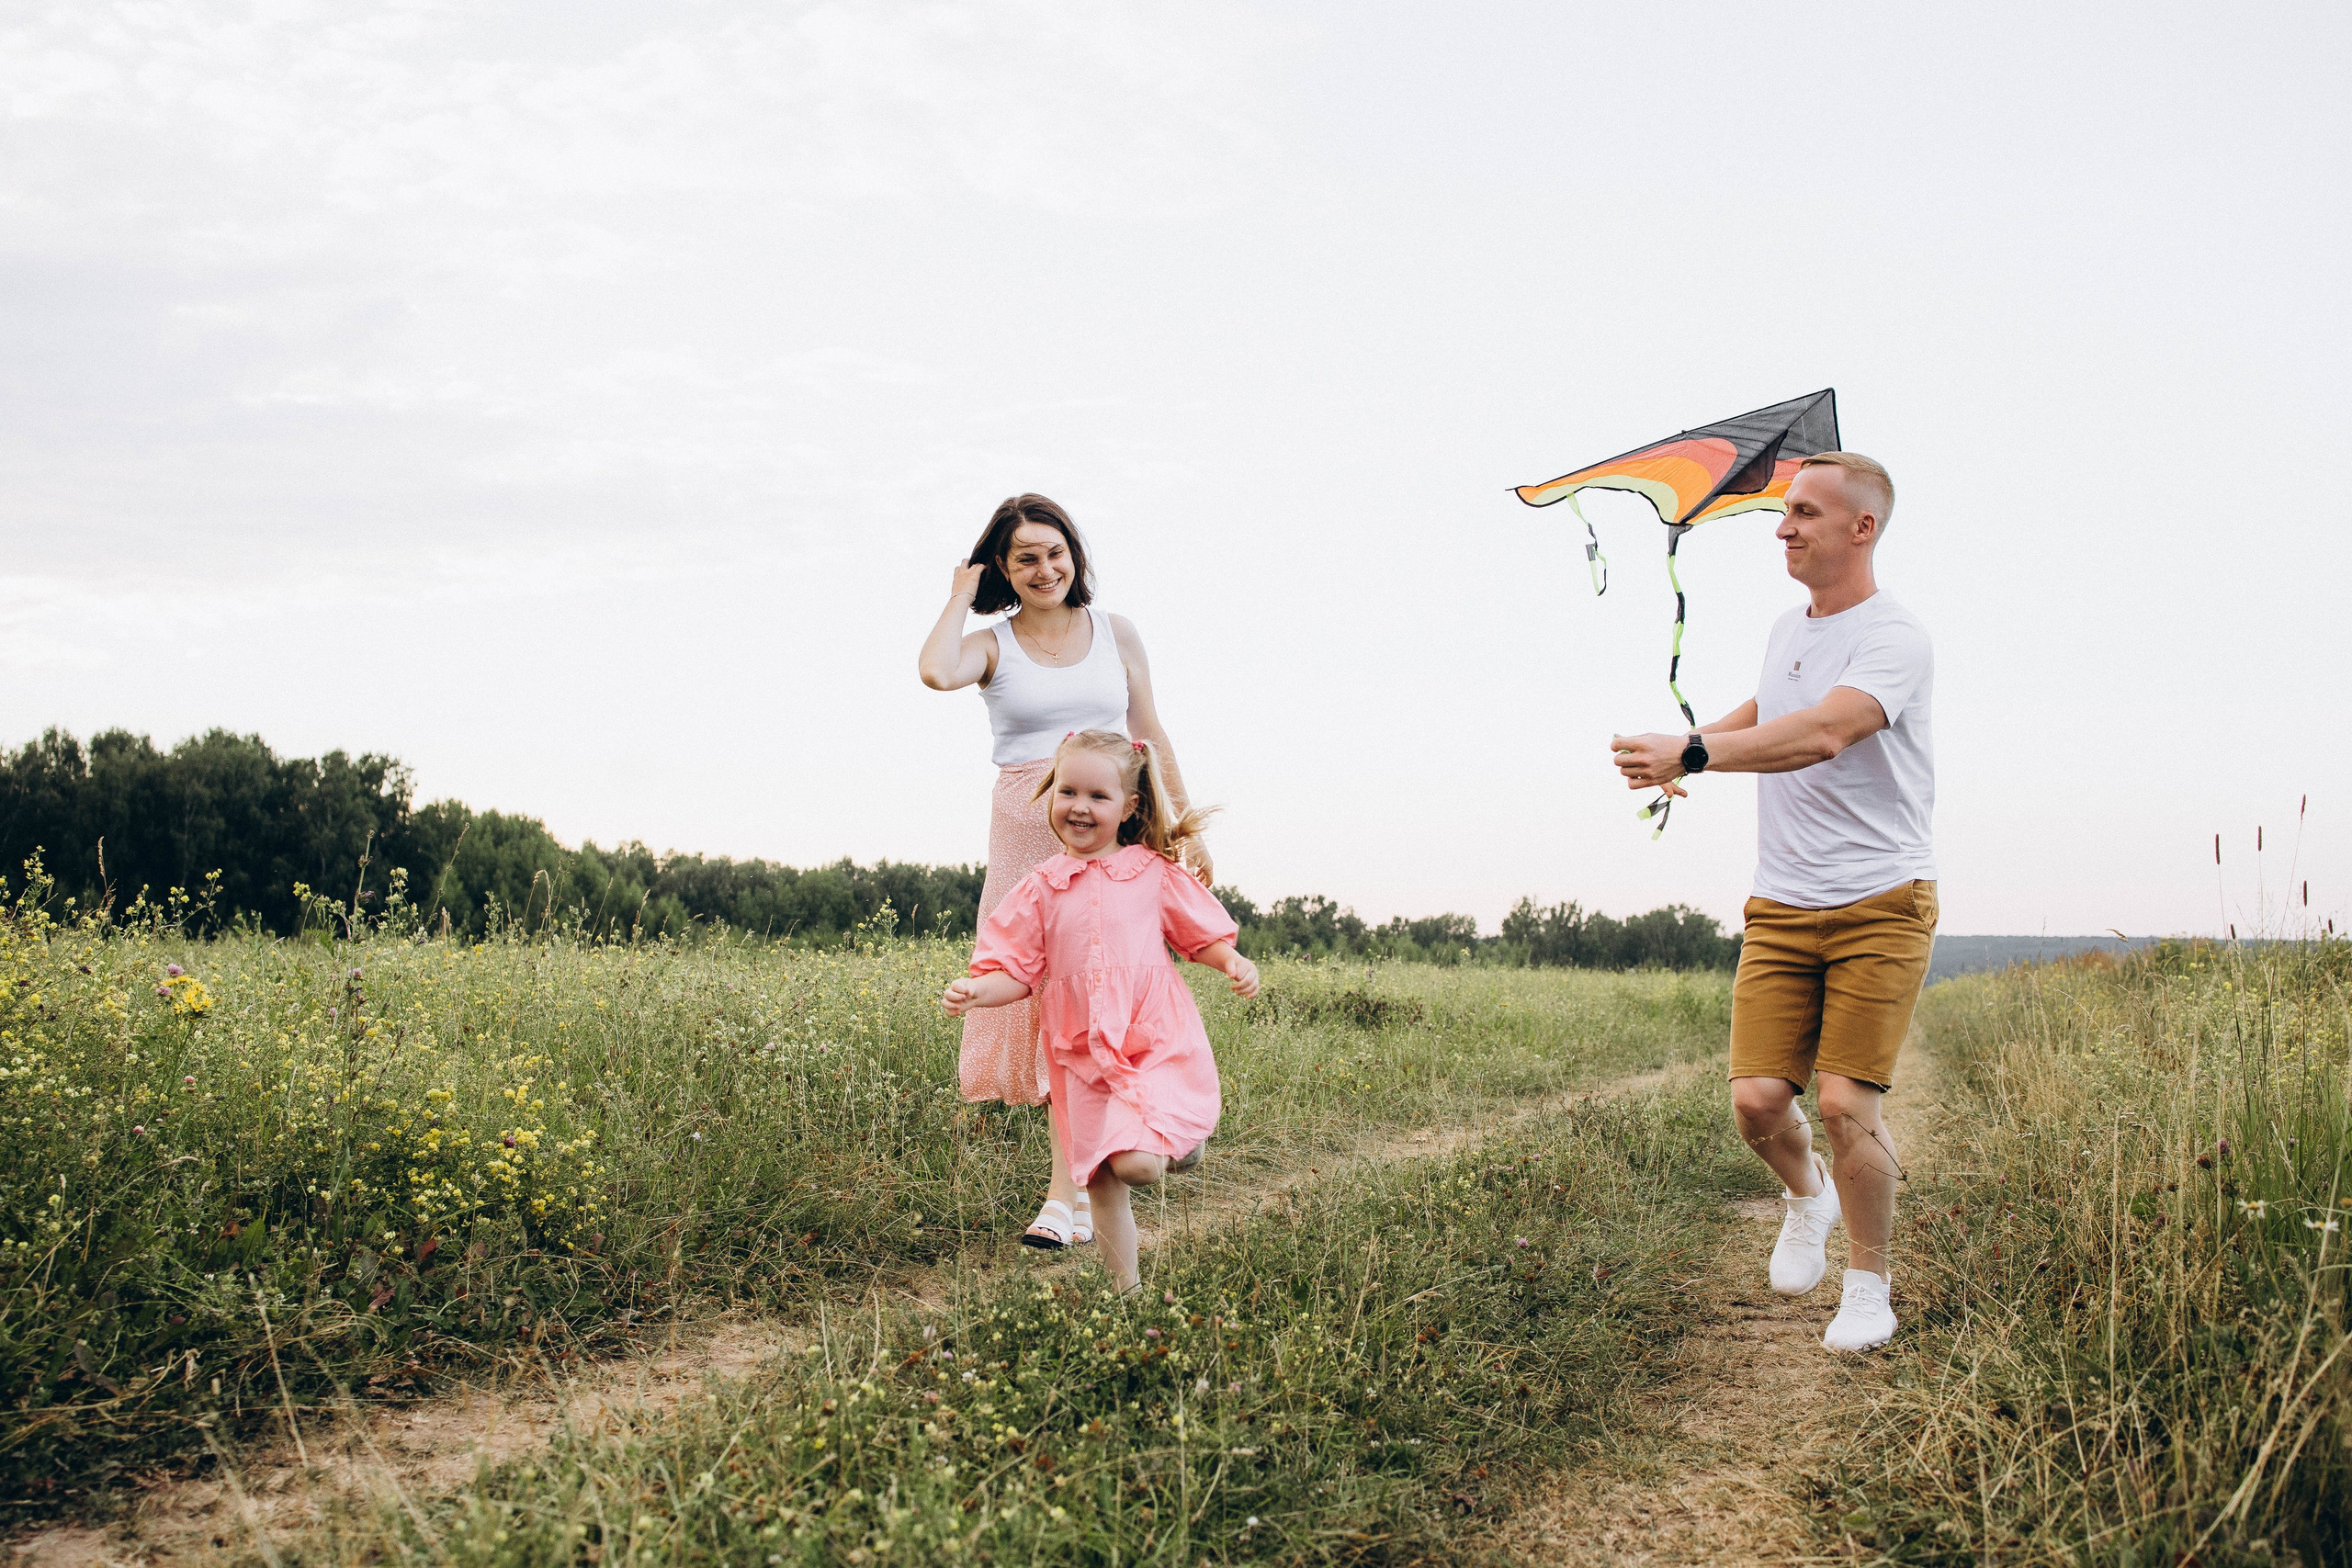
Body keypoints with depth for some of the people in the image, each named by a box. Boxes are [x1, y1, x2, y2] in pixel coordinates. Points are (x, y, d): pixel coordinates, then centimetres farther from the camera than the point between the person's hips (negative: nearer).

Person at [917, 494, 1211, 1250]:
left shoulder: (1115, 632, 10)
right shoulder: (993, 645, 3)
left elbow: (1150, 735, 15)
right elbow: (935, 671, -20)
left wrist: (1187, 828, 14)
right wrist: (962, 592, -4)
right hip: (1028, 837, 0)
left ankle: (1067, 1197, -7)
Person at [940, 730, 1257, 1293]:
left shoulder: (1154, 874, 1)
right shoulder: (1041, 889, 4)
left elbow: (1203, 935, 10)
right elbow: (1017, 970, 6)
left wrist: (1232, 962, -10)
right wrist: (976, 991, -13)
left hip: (1155, 1042, -3)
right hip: (1083, 1057, 3)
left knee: (1135, 1163, -21)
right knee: (1102, 1187, 8)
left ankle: (1180, 1134, 13)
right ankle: (1125, 1289, 26)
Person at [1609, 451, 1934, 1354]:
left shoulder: (1893, 638, -11)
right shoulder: (1785, 632, 14)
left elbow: (1821, 734, -29)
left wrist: (1691, 754, -36)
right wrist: (1687, 749, 16)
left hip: (1880, 905, -6)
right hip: (1781, 908, 6)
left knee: (1845, 1101, -10)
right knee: (1757, 1097, -5)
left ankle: (1869, 1288, 11)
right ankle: (1807, 1196, 28)